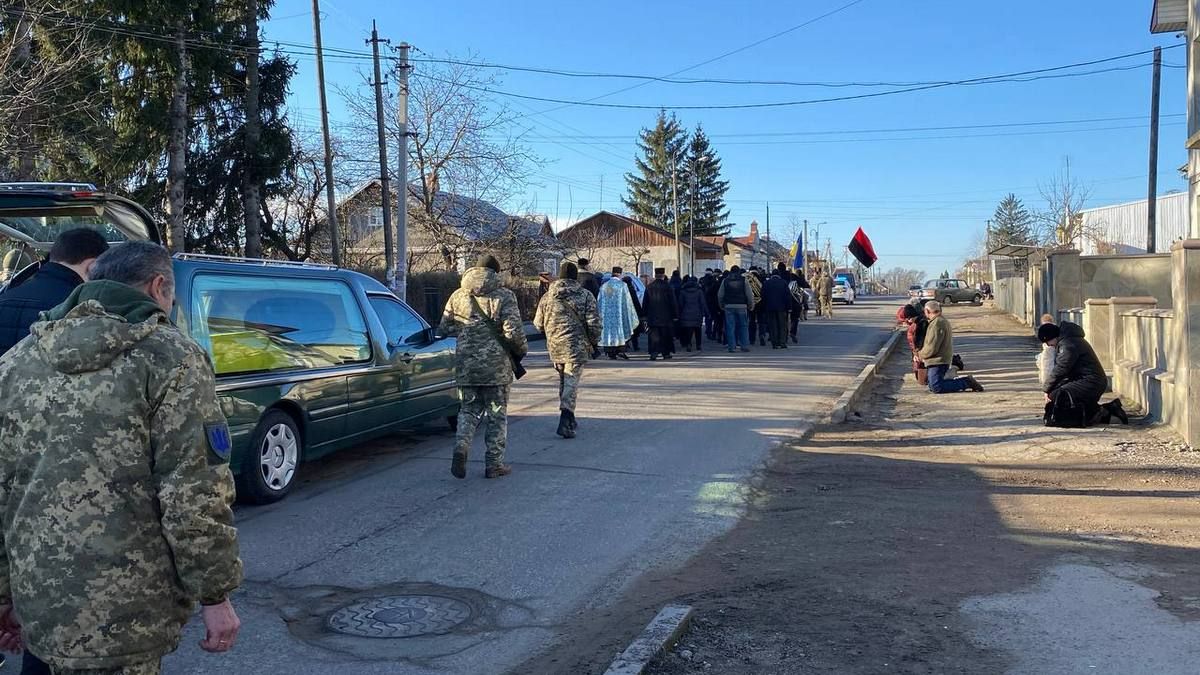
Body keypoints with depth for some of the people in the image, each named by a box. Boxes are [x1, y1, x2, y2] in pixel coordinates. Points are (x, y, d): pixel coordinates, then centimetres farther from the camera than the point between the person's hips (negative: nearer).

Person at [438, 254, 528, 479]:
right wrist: (522, 350, 2)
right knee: (497, 414, 8)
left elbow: (444, 329, 11)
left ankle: (461, 447, -9)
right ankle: (494, 464, 11)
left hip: (466, 364, 3)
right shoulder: (503, 296, -6)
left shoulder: (458, 296, 6)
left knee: (469, 410, 16)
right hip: (496, 364, -3)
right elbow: (513, 331, -15)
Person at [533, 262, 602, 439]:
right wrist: (594, 342, 7)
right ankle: (565, 421, -19)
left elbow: (538, 324, 11)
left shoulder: (547, 296, 7)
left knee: (563, 381, 19)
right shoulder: (585, 296, -2)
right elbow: (593, 323, -8)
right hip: (576, 346, -4)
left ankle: (569, 419, 28)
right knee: (571, 383, -6)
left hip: (554, 347, 4)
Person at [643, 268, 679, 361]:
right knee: (665, 336, 9)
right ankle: (666, 354, 13)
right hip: (665, 317, -1)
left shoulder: (649, 287, 1)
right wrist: (675, 315, 1)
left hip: (652, 317, 1)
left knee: (654, 336, 2)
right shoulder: (667, 287, -6)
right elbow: (673, 302, -4)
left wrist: (644, 315, 13)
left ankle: (653, 353, -12)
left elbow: (645, 303, 6)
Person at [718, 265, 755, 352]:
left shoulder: (725, 281, 4)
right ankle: (745, 346, 6)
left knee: (730, 327, 2)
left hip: (729, 306, 1)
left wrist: (722, 306, 16)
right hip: (742, 306, -1)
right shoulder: (744, 280, 0)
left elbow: (720, 295, 6)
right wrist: (751, 305, 4)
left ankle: (731, 346, 0)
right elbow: (749, 294, -3)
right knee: (744, 326, 8)